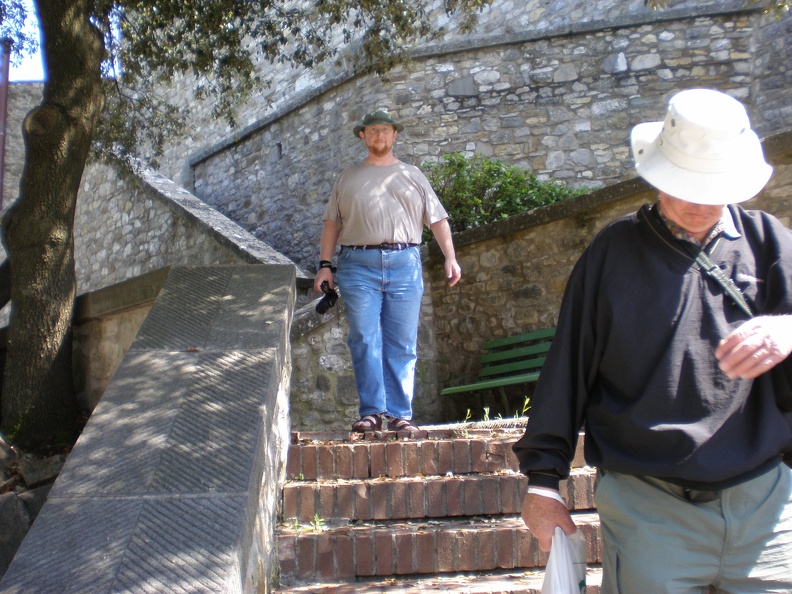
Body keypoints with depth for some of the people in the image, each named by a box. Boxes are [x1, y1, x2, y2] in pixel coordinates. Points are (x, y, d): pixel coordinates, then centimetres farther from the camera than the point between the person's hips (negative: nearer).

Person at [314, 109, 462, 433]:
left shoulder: (412, 175, 17)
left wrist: (450, 257, 0)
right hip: (358, 264, 0)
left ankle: (400, 413, 3)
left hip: (405, 263, 0)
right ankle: (371, 412, -1)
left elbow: (437, 219, 12)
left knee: (402, 345, -1)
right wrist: (325, 264, 5)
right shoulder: (347, 178, 18)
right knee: (364, 342, -5)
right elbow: (332, 224, 15)